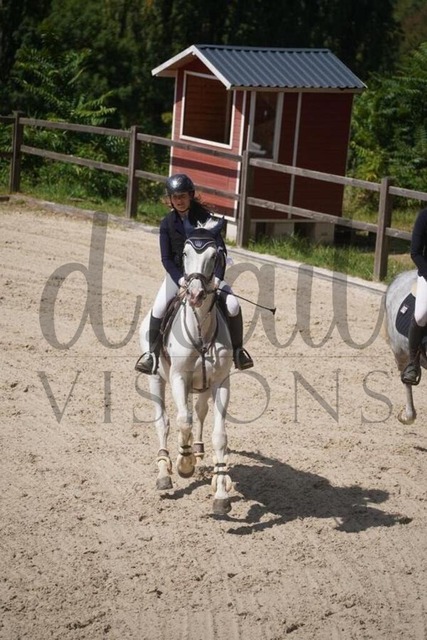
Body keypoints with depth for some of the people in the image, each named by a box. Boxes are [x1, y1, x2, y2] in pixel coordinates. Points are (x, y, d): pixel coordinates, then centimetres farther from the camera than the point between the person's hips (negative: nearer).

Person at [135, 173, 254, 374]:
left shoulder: (205, 217, -9)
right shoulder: (167, 223, -5)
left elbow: (220, 249, -12)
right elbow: (166, 258, -7)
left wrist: (217, 277, -25)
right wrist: (180, 279, -24)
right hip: (178, 273, 1)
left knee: (233, 305, -19)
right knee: (159, 309, -22)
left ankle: (237, 349, 3)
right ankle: (152, 352, -2)